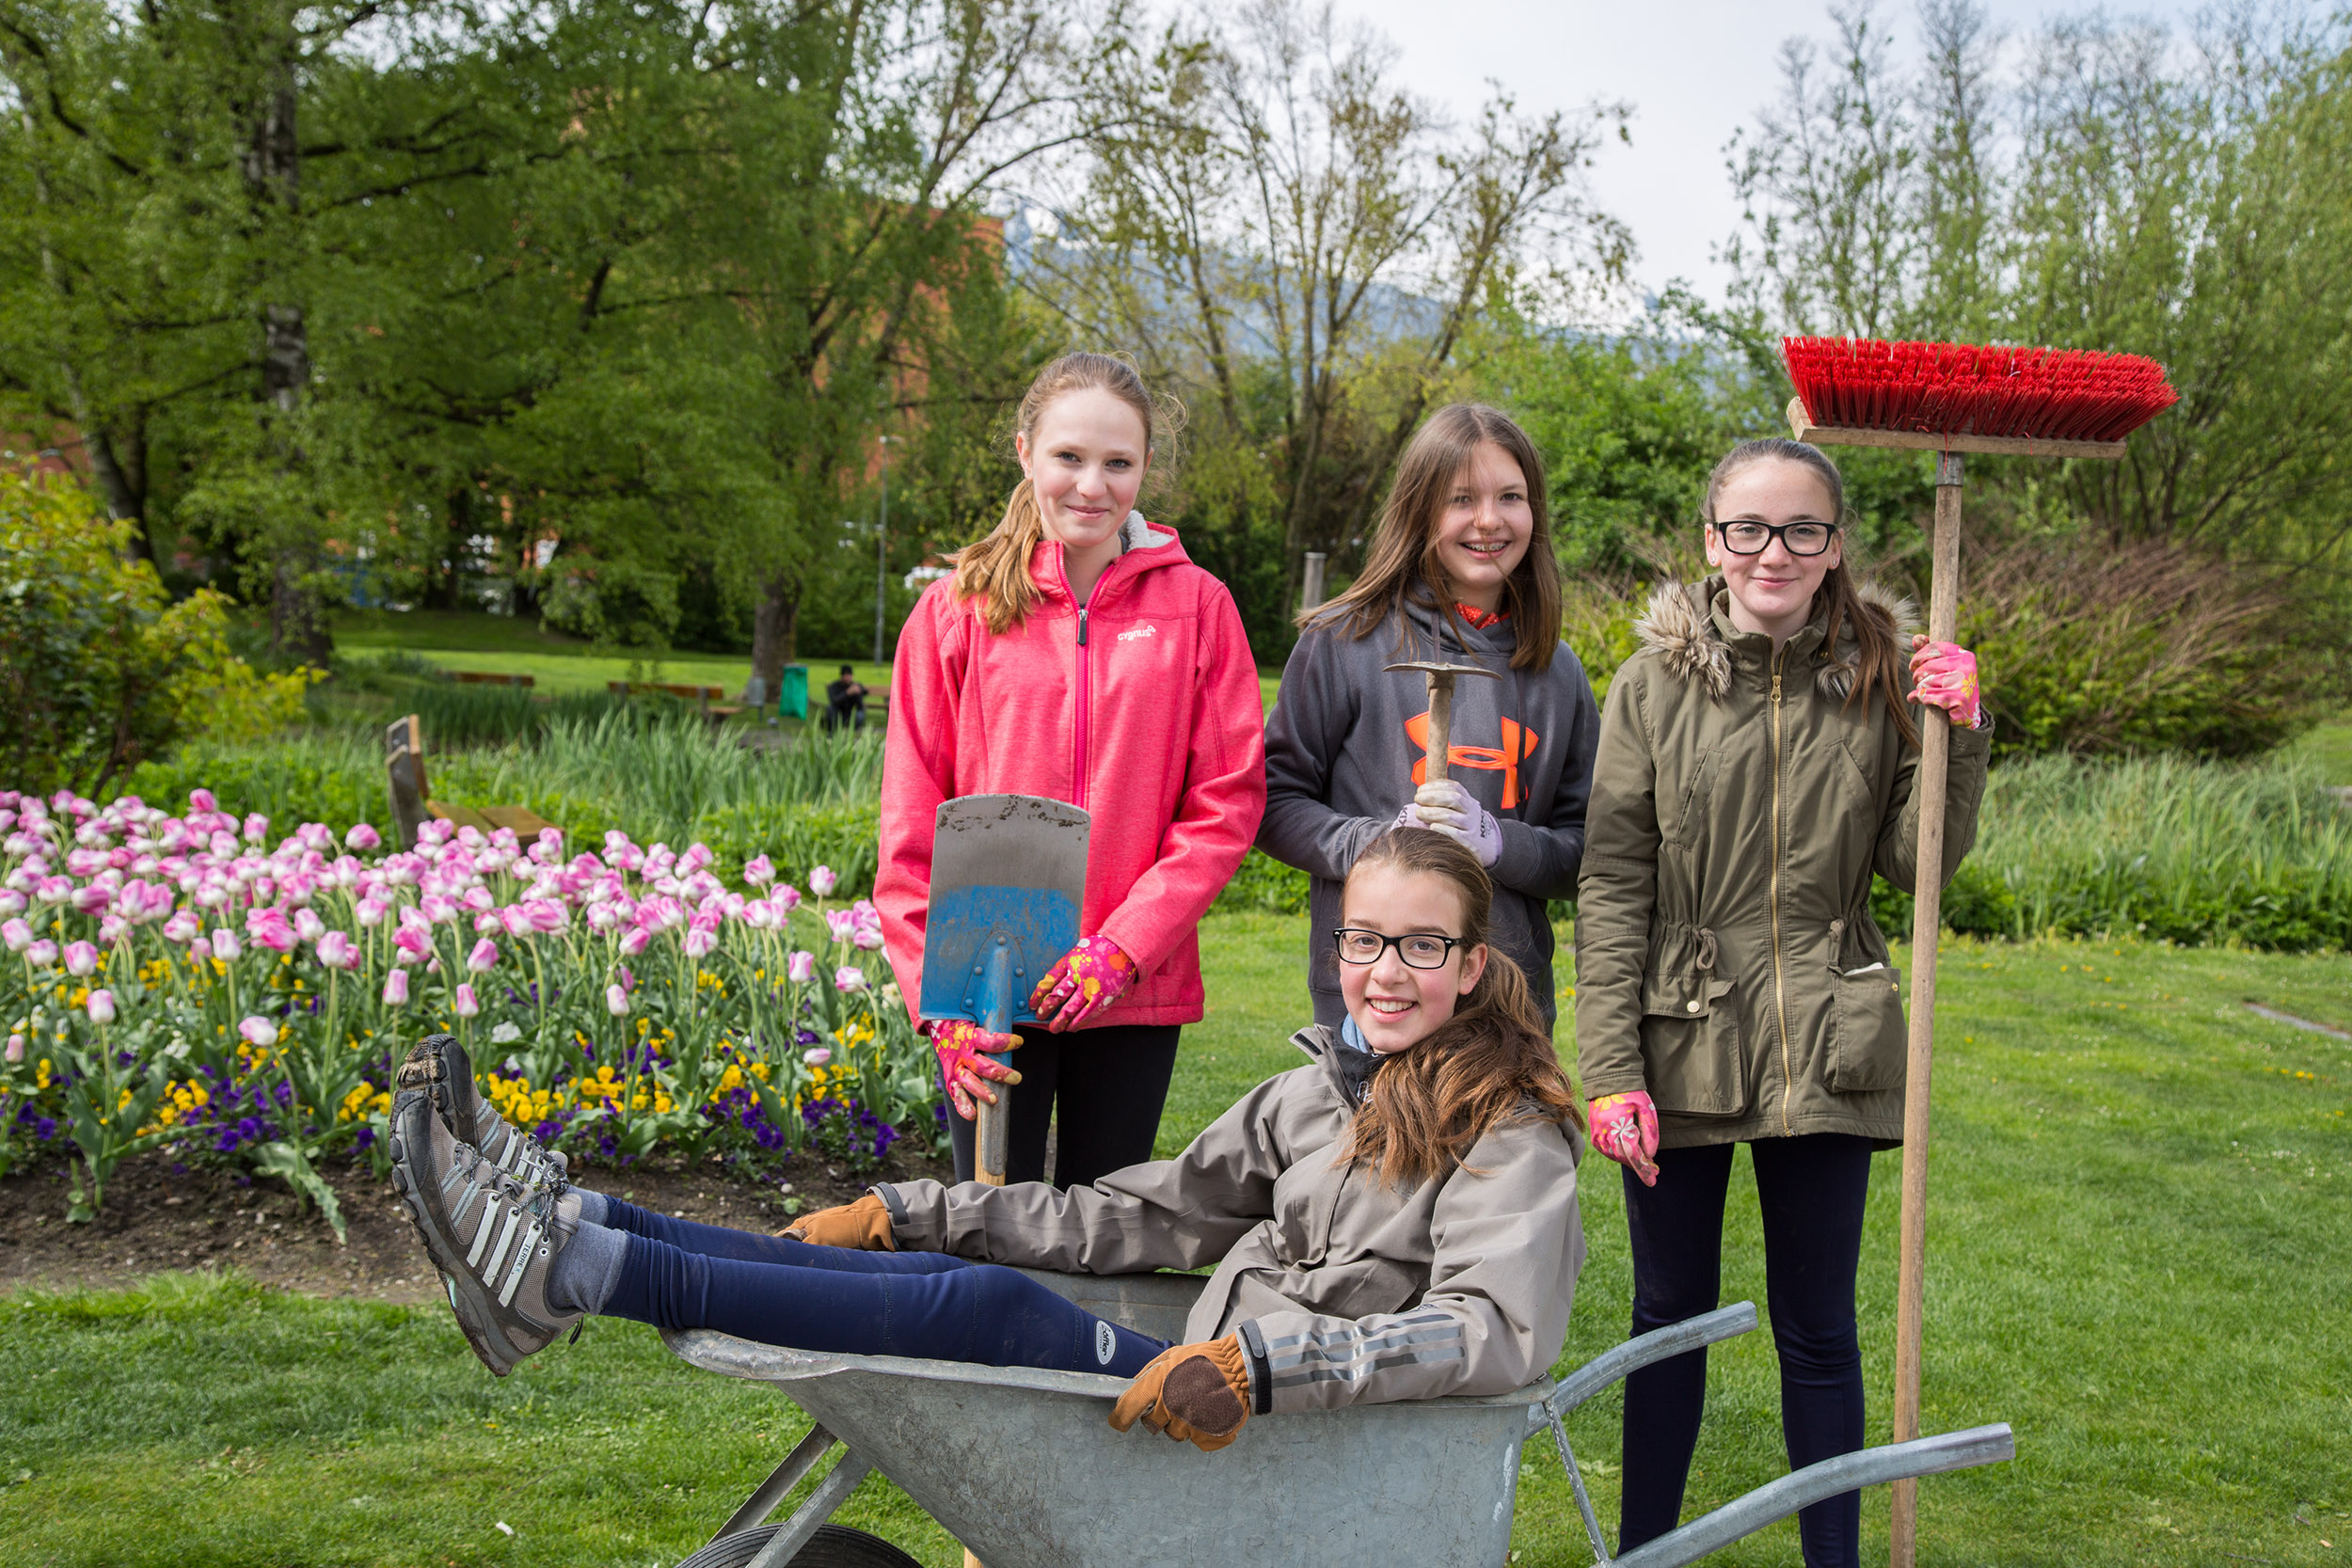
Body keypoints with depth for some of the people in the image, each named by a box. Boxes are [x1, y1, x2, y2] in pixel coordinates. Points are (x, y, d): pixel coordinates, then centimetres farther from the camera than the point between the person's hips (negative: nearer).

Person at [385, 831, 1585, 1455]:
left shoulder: (1512, 1137, -6)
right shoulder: (1319, 1093, 16)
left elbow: (1501, 1332, -22)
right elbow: (1141, 1214, 15)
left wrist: (1261, 1362, -32)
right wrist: (904, 1213, 9)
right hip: (1209, 1406, 7)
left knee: (982, 1303, -24)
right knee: (938, 1269, -13)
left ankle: (569, 1269, -25)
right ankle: (554, 1233, -16)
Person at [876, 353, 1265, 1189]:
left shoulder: (1196, 604, 3)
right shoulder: (958, 608, 2)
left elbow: (1229, 800, -1)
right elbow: (911, 822, 1)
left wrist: (1125, 944, -12)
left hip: (1137, 992, 1)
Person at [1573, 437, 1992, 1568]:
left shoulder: (1878, 681, 2)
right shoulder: (1655, 681, -3)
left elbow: (1919, 863, 3)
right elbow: (1610, 889, -5)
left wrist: (1961, 738, -10)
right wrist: (1611, 1072, -10)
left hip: (1825, 1051, 1)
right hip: (1681, 1047, -1)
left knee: (1818, 1329, 10)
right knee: (1671, 1314, 13)